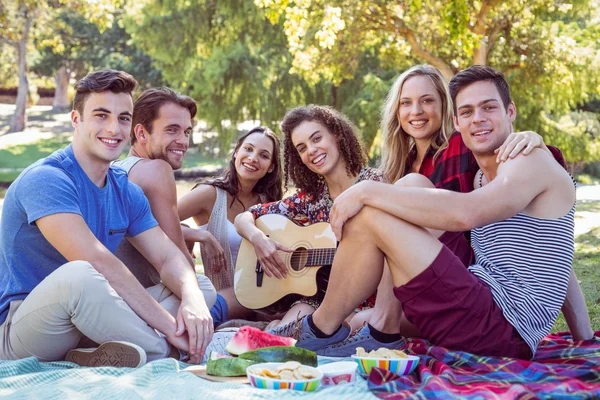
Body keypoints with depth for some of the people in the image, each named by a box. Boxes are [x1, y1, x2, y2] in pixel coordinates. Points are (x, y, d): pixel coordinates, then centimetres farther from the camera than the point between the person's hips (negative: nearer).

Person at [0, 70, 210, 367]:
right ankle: (163, 351, -19)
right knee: (78, 275, -39)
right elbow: (97, 262, -28)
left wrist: (193, 300, -22)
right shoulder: (45, 180, -17)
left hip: (87, 327, 8)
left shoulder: (126, 191, 8)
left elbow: (168, 258, 2)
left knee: (200, 285, 1)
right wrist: (170, 327, -28)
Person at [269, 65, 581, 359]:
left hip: (503, 328, -10)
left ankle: (322, 329, 1)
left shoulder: (531, 159, -8)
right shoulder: (485, 178, 20)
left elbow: (464, 213, -27)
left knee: (369, 216, -15)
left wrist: (367, 191, -22)